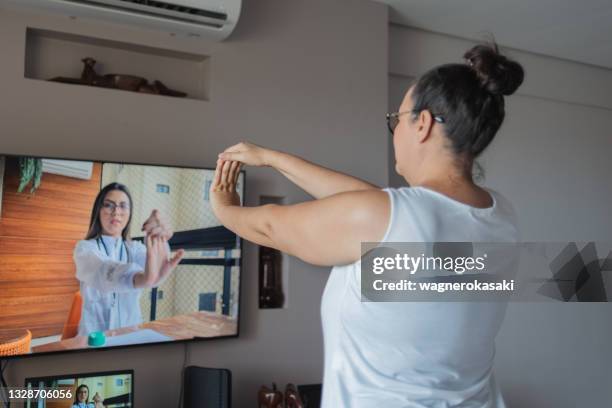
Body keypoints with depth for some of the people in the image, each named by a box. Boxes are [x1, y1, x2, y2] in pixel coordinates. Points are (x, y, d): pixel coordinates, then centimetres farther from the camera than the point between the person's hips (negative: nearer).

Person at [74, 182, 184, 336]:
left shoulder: (134, 248, 8)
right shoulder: (85, 248, -3)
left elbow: (152, 264, -16)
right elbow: (102, 271, -26)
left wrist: (161, 241, -38)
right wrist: (142, 279, -46)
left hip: (131, 335, 3)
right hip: (94, 336, -3)